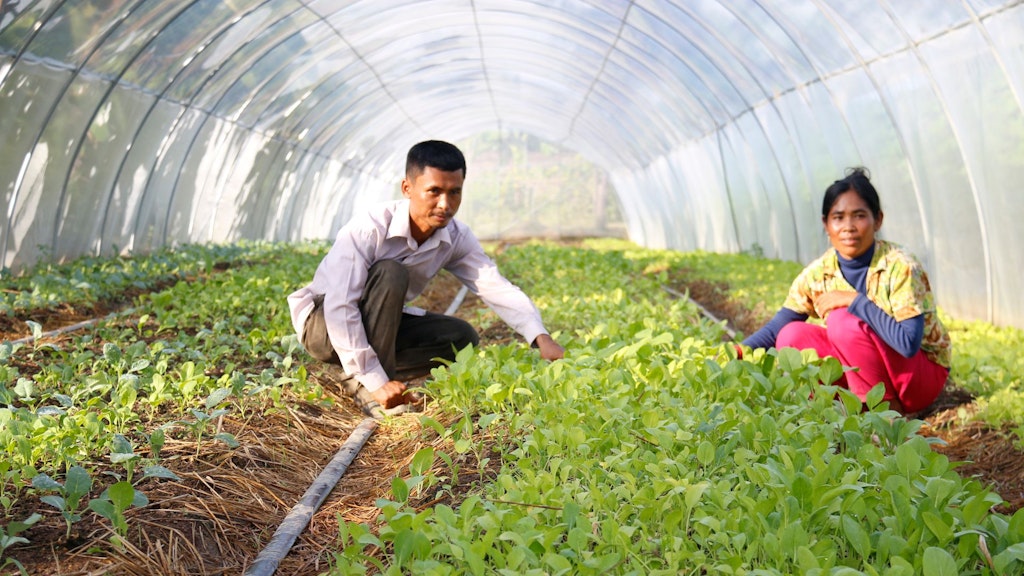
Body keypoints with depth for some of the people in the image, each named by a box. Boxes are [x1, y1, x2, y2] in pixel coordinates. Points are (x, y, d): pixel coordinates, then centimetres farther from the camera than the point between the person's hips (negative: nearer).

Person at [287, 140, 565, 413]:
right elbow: (339, 308, -36)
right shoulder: (370, 228, -31)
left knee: (462, 337, -10)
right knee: (391, 274, -31)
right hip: (323, 323, -6)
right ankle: (366, 386, -23)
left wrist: (541, 337, -34)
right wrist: (375, 382, -39)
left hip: (381, 326, 6)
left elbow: (496, 287, -18)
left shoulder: (456, 238, -11)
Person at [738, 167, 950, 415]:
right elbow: (776, 328, -5)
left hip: (924, 374, -5)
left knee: (843, 320, -27)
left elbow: (909, 343, -31)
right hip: (866, 373, 5)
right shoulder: (818, 273, -6)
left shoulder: (900, 266, -21)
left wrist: (856, 300, -31)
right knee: (792, 336, -16)